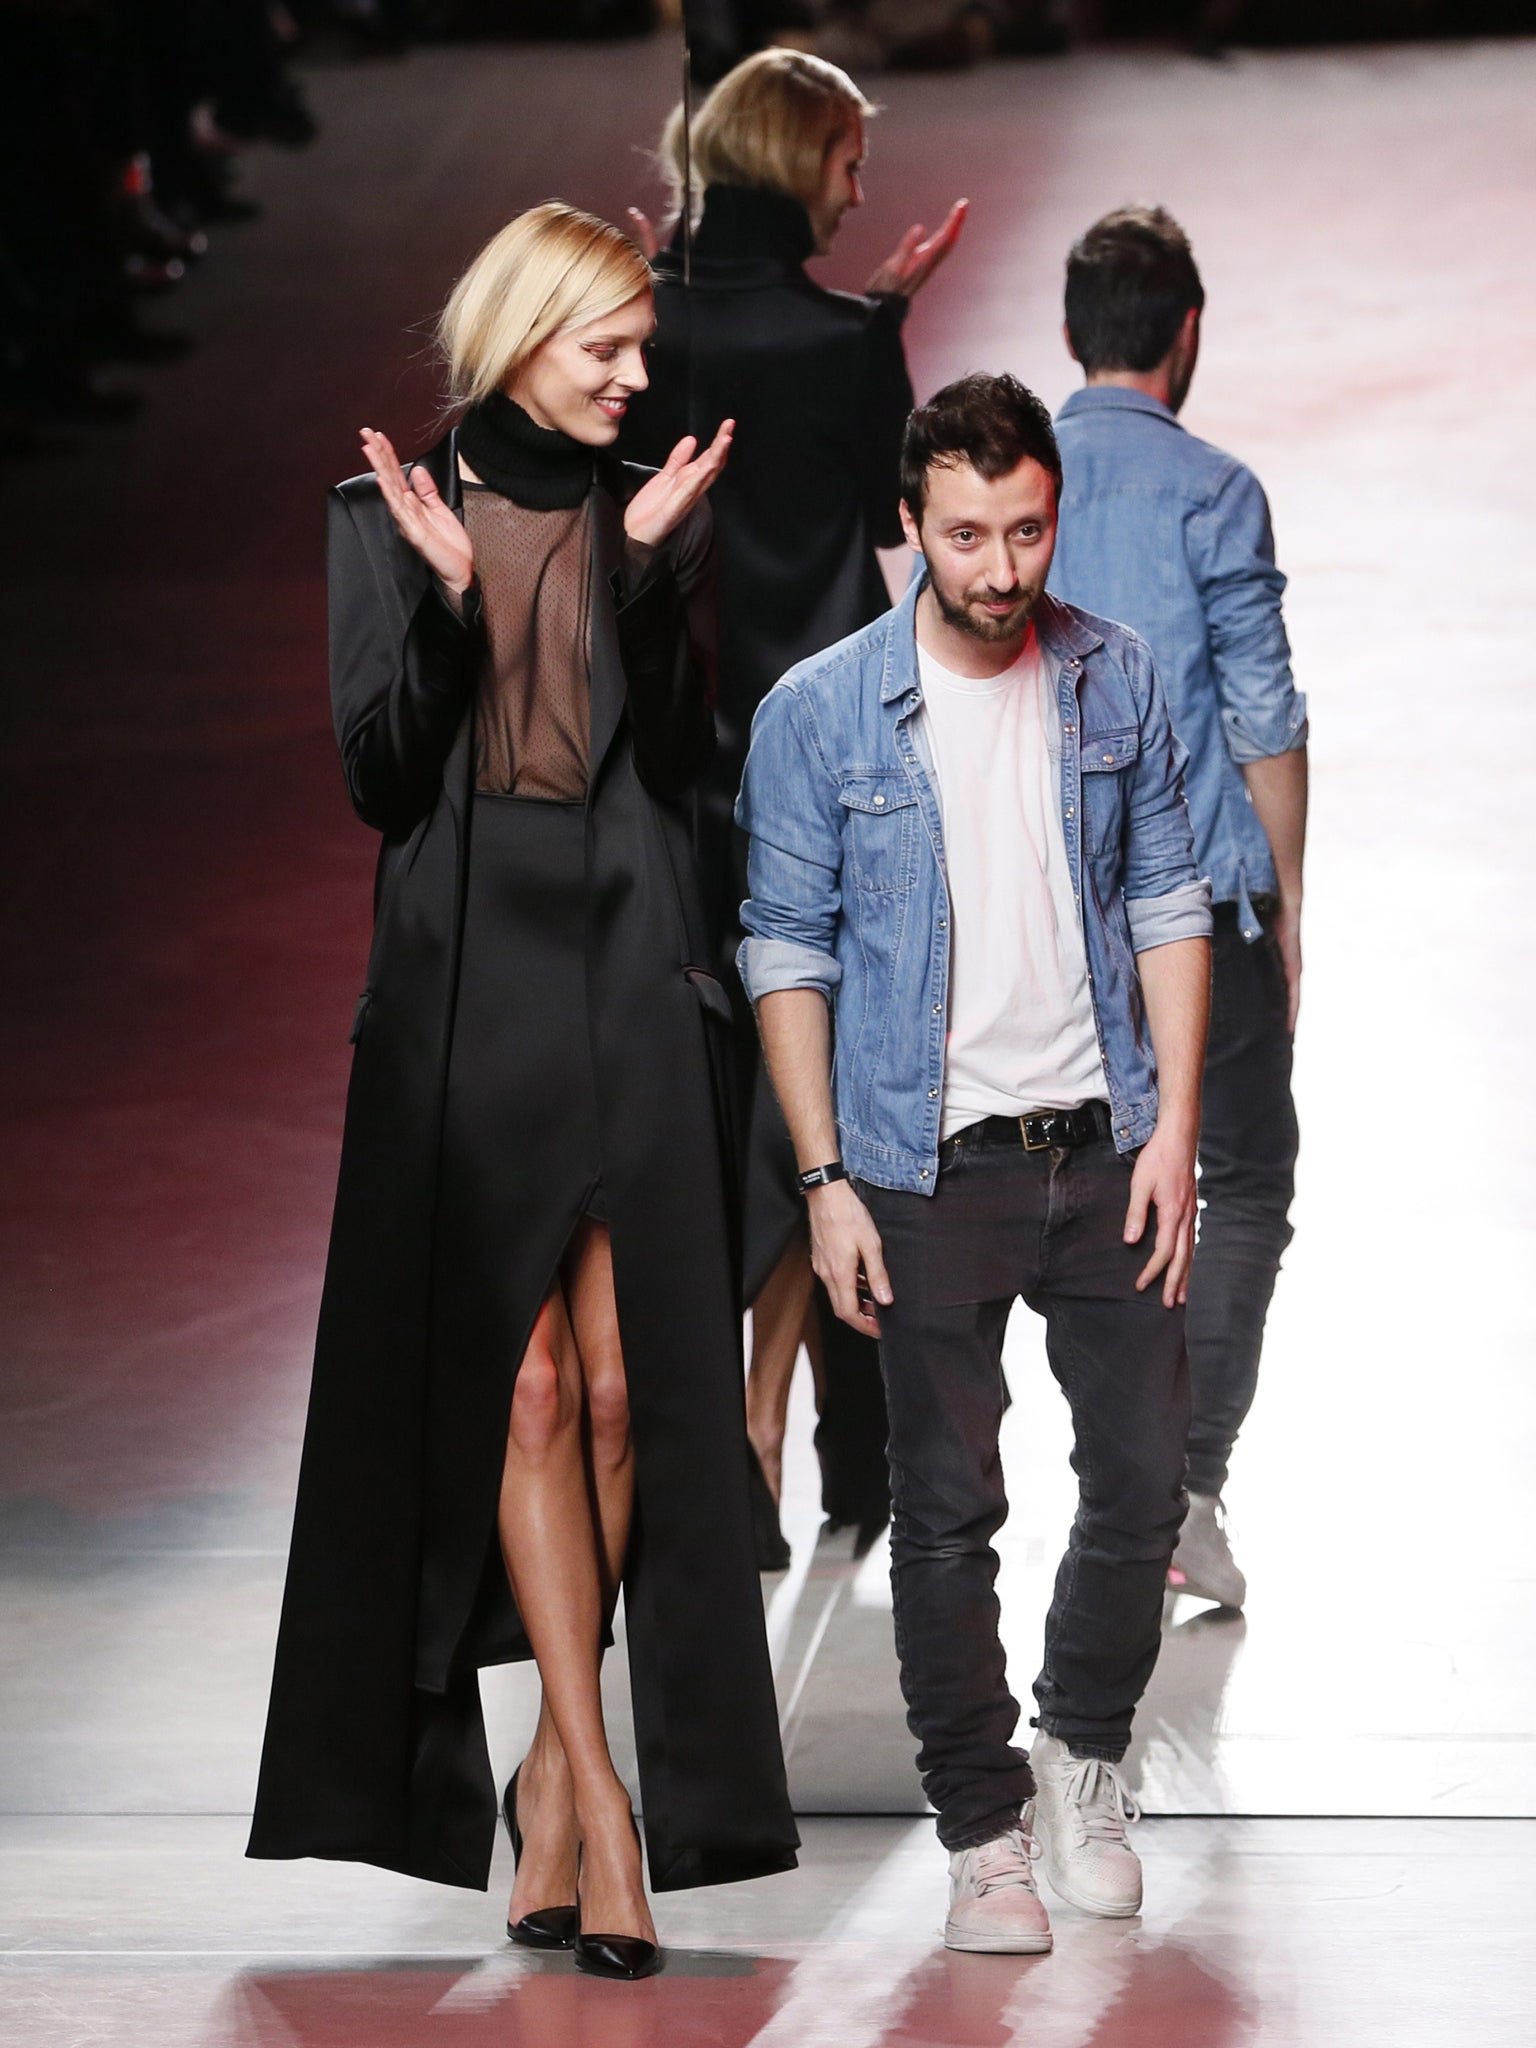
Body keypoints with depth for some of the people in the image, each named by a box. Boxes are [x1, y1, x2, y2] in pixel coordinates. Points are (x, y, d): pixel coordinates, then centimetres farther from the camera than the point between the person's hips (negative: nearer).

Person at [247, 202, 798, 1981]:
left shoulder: (650, 512, 10)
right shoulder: (385, 514, 4)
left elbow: (677, 763, 0)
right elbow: (377, 774, -4)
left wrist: (650, 567, -11)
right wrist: (447, 596, -17)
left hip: (630, 969, 2)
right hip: (467, 979, -2)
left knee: (620, 1387, -4)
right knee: (527, 1383, -8)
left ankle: (548, 1774, 8)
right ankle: (595, 1792, -10)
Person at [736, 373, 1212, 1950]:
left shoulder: (1115, 681, 2)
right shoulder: (818, 713, -6)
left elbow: (1167, 904, 8)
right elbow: (786, 953, -2)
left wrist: (1175, 1124, -1)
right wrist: (824, 1183, -6)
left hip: (1103, 1150, 2)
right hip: (930, 1169, -2)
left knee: (1144, 1482, 3)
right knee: (947, 1514, 1)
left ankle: (1082, 1755, 26)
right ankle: (983, 1829, 12)